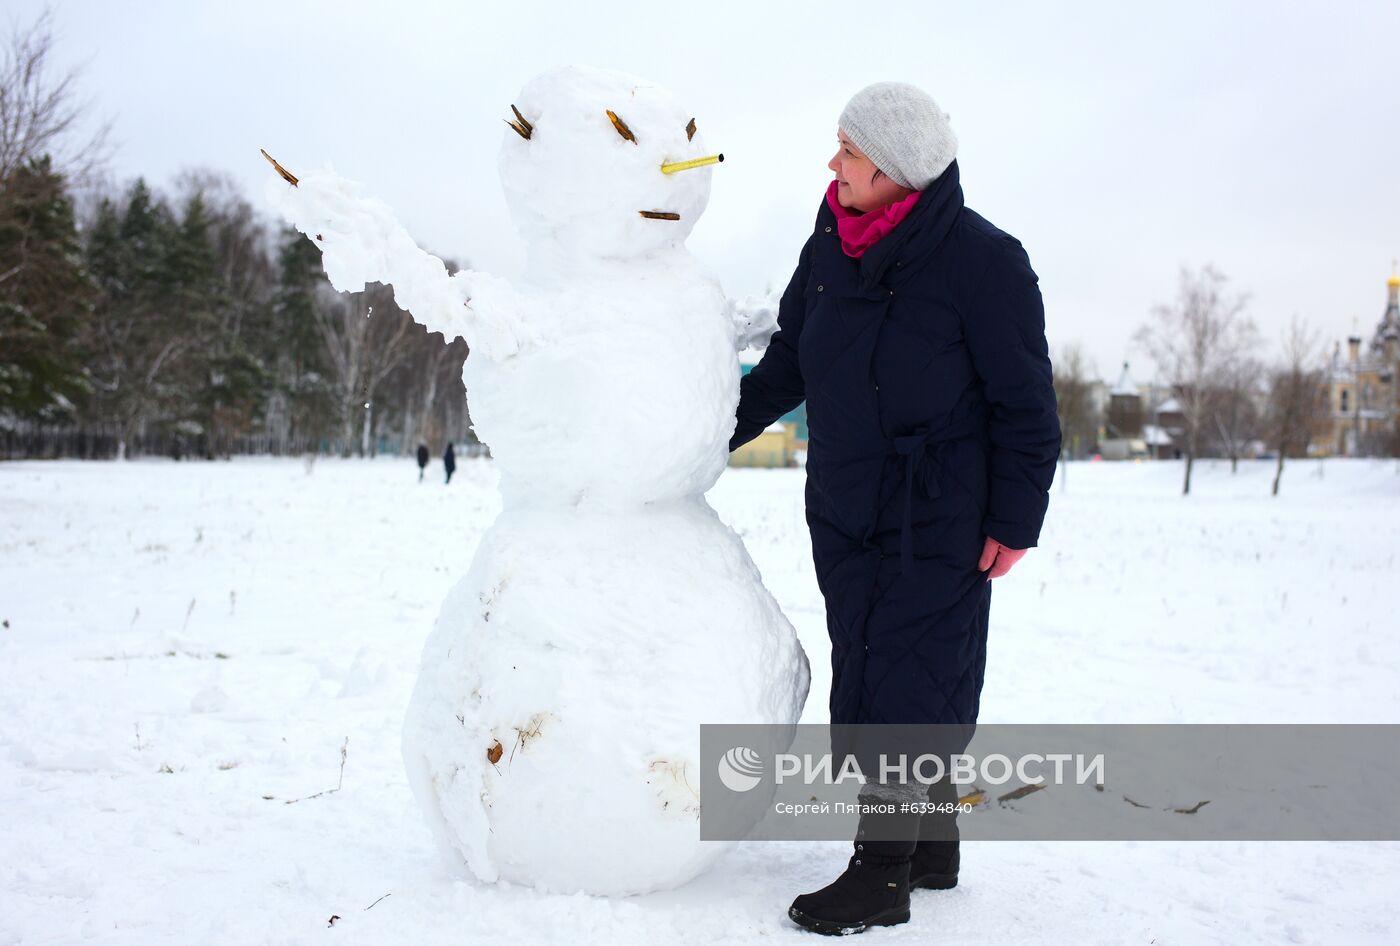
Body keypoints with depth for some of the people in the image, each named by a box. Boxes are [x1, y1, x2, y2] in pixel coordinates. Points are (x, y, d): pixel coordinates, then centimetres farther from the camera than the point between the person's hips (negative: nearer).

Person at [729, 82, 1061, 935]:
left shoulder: (982, 260, -13)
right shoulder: (829, 249, 4)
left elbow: (1026, 407, -10)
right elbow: (788, 364, 17)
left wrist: (1015, 521, -11)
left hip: (940, 524, -7)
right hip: (845, 514, 7)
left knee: (906, 681, -5)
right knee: (873, 673, 11)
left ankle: (884, 871, 4)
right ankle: (932, 847, 26)